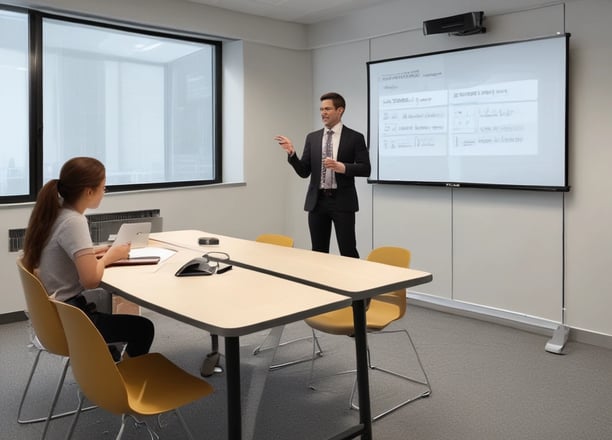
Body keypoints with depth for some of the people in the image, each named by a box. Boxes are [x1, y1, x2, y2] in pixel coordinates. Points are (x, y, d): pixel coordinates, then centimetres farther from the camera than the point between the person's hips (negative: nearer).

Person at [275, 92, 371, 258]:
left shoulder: (355, 137, 0)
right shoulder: (312, 138, 10)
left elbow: (365, 169, -4)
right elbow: (304, 172, 6)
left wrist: (343, 167, -21)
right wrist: (292, 153, -11)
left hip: (342, 202, -4)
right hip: (317, 201, 4)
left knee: (348, 252, -3)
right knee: (318, 252, 9)